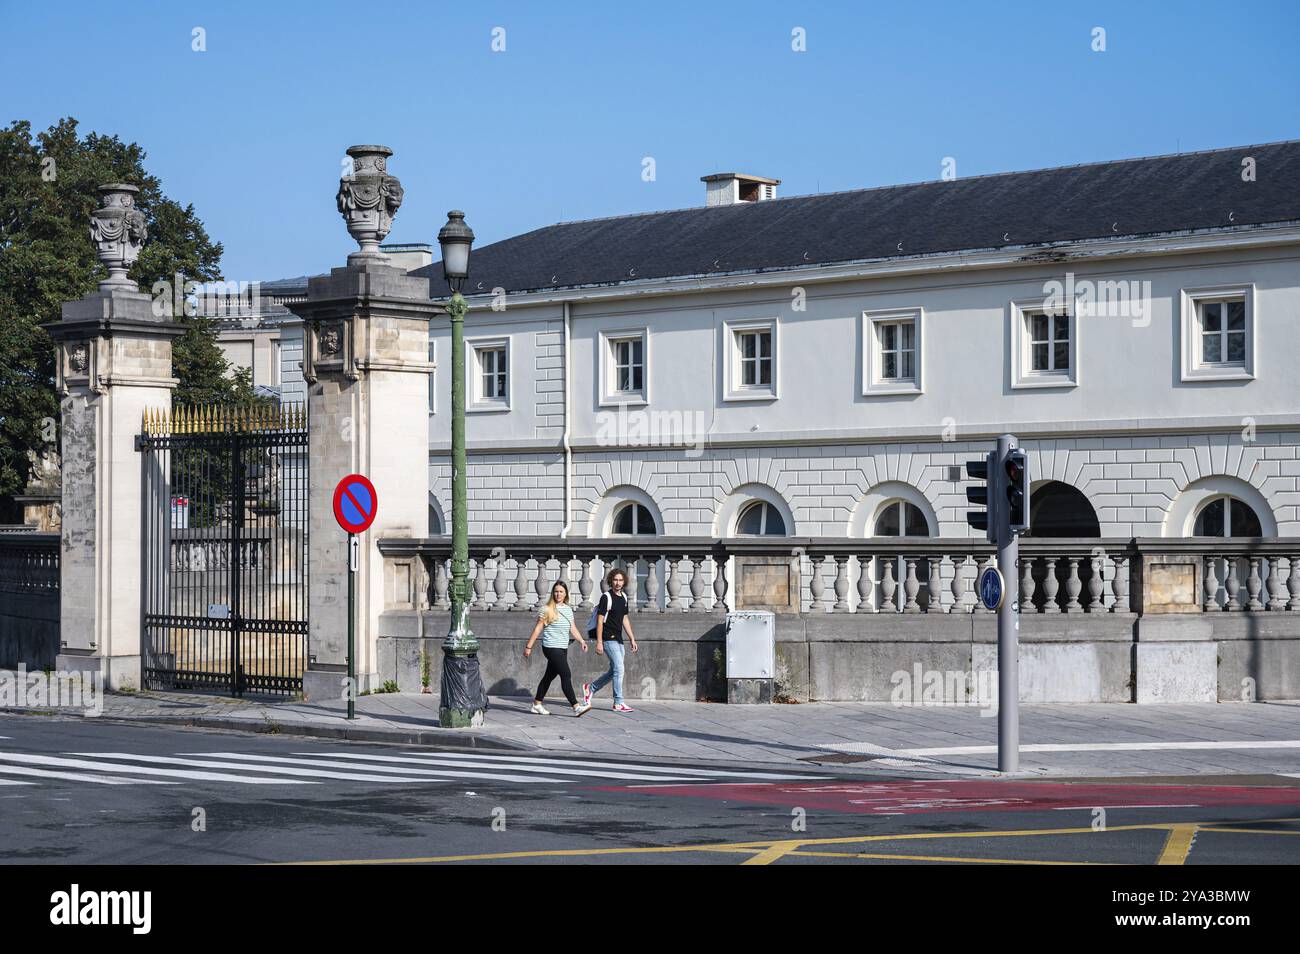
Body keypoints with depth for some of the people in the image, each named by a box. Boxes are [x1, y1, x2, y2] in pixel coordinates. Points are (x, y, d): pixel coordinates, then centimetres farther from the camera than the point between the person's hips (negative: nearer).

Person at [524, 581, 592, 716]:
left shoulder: (568, 610, 13)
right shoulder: (547, 609, -6)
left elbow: (572, 629, 17)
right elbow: (538, 629, -5)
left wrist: (581, 640, 1)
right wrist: (528, 647, -6)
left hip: (563, 649, 7)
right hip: (552, 648, -7)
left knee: (549, 676, 14)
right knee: (566, 675, -14)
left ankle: (536, 705, 25)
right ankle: (576, 707, -18)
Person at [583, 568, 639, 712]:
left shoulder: (623, 597, 13)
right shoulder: (606, 597, -10)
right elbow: (600, 620, -12)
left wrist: (632, 639, 18)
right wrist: (599, 642, -16)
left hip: (618, 640, 8)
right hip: (609, 639, -8)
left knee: (614, 671, 12)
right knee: (619, 669, -12)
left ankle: (590, 688, 28)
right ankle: (618, 703, -7)